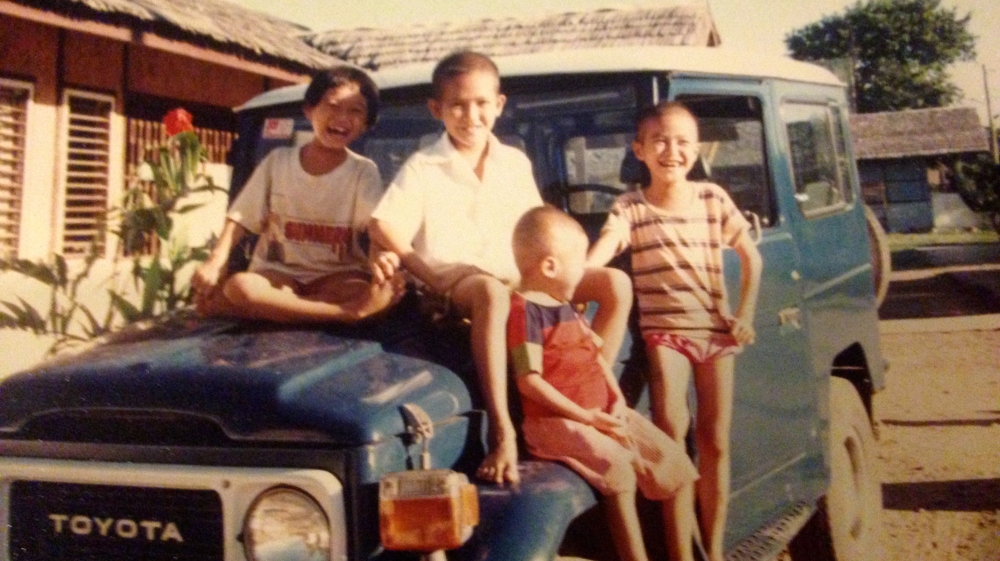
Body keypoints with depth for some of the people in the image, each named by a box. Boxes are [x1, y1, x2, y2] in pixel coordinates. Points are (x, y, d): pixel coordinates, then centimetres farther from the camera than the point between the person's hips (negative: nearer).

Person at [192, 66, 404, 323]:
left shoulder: (364, 171, -2)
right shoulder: (278, 161, 3)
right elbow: (240, 218, 3)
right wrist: (216, 261, -16)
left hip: (335, 277, -1)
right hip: (277, 272, 2)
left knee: (386, 292, -33)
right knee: (238, 287, -34)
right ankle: (350, 312, -36)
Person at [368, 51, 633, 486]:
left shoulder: (515, 163, 13)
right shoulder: (422, 168, 0)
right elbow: (383, 225, -7)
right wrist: (396, 255, -23)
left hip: (517, 277, 6)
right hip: (453, 282, -6)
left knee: (615, 284, -8)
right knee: (492, 292, -44)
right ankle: (502, 432, -45)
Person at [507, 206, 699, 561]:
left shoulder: (565, 307, 16)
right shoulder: (524, 311, -14)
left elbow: (596, 355, 19)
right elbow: (530, 382, -20)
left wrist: (617, 400, 2)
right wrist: (585, 416, -21)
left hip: (600, 413, 9)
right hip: (555, 421, -9)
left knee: (669, 457, 3)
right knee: (616, 463, -31)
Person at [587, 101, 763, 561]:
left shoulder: (713, 199, 2)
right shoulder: (630, 208, -4)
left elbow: (750, 257, 10)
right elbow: (596, 258, -19)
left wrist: (744, 316, 3)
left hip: (716, 332, 2)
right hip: (664, 330, -2)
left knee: (714, 442, 4)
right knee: (671, 430, -17)